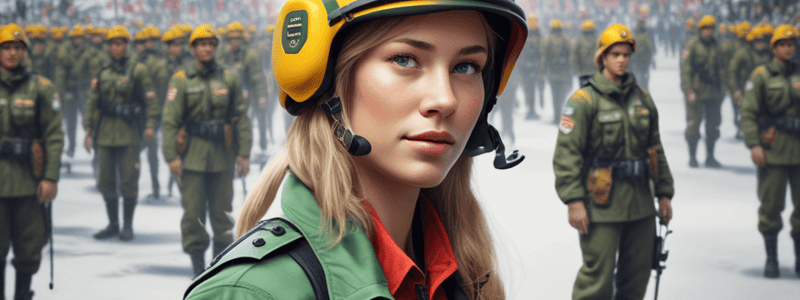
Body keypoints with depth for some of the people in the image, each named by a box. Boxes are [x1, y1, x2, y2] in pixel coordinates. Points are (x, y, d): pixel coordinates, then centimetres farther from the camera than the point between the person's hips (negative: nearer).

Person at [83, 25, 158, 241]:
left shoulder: (138, 70, 0)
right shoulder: (102, 74, 11)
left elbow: (150, 98, -4)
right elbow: (92, 102, 12)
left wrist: (150, 124, -14)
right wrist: (89, 130, 6)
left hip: (130, 132, -4)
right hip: (106, 132, 4)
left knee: (128, 181, -3)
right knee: (105, 181, 6)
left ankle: (127, 226, 8)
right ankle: (113, 224, 18)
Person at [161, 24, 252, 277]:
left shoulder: (229, 78, 6)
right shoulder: (181, 80, 0)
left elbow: (241, 117, 7)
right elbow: (170, 120, -4)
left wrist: (244, 153, 1)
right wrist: (171, 156, -11)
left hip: (222, 156, 2)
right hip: (192, 156, -2)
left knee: (222, 211, 6)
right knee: (193, 211, -2)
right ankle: (198, 266, 7)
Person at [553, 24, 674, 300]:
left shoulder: (643, 98, 13)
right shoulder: (584, 100, -7)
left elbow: (656, 150, 19)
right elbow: (566, 154, -11)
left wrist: (664, 193, 15)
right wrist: (574, 201, -18)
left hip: (640, 203, 6)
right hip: (601, 204, -6)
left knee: (637, 276, 11)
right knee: (597, 278, -7)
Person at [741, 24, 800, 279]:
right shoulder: (762, 76, 1)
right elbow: (748, 112, -4)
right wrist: (753, 144, -14)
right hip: (773, 149, -3)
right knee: (771, 204, 0)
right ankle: (771, 258, 12)